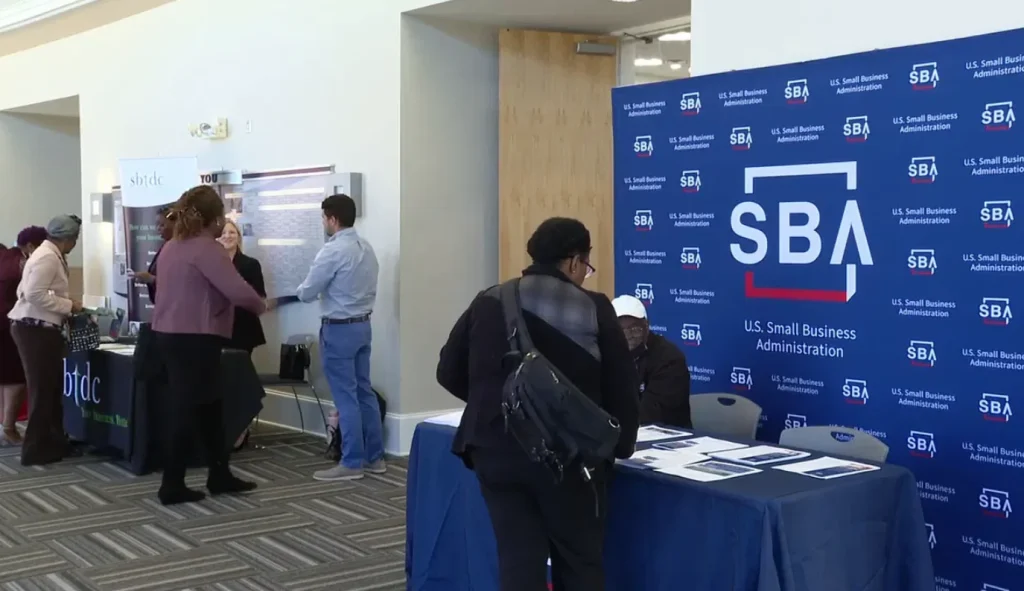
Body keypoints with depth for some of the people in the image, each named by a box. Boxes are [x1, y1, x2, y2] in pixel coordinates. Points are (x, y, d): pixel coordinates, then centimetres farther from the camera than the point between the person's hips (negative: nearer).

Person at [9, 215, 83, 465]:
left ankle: (52, 442, 25)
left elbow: (38, 293, 14)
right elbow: (35, 295, -24)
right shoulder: (48, 258, -16)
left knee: (52, 387, 16)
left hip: (42, 329, 10)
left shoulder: (50, 255, 14)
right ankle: (36, 449, 6)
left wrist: (66, 306, 8)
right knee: (42, 389, -2)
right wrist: (69, 306, -17)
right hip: (36, 330, -10)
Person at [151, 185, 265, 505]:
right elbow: (238, 291, -22)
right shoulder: (207, 248, -16)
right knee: (186, 409, -2)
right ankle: (172, 485, 5)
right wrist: (259, 305, -4)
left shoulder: (171, 247, 13)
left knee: (209, 405, 16)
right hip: (195, 338, -10)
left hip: (170, 334, 10)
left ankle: (220, 476, 23)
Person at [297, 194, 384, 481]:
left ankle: (352, 463, 2)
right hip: (363, 325, 8)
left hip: (338, 329, -8)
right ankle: (374, 457, 19)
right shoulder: (366, 248, 8)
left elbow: (307, 293, -12)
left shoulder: (333, 251, -18)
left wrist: (301, 290, 11)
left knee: (346, 397, -3)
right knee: (364, 392, 13)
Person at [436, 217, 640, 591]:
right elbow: (622, 388, -2)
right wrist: (621, 445, 14)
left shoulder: (488, 303, 4)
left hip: (498, 453, 3)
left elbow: (449, 373, 7)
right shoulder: (594, 309, -5)